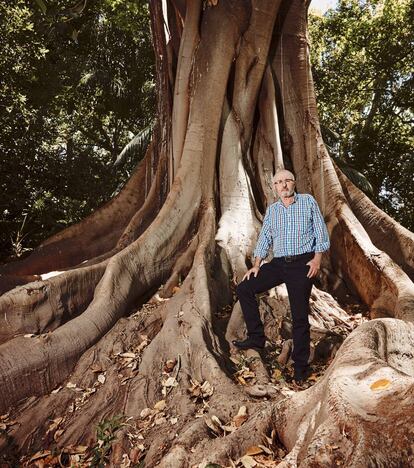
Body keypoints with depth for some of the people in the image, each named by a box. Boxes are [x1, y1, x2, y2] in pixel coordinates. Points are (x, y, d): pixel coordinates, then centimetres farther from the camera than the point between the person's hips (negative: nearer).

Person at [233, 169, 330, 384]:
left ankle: (301, 366, 13)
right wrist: (256, 265, 3)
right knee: (244, 289, -6)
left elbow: (320, 231, 0)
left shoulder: (308, 201, 3)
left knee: (300, 315, -1)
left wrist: (317, 258, -11)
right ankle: (256, 336, 6)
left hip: (302, 263, -4)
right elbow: (264, 238, 12)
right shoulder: (272, 210, 13)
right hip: (278, 263, 5)